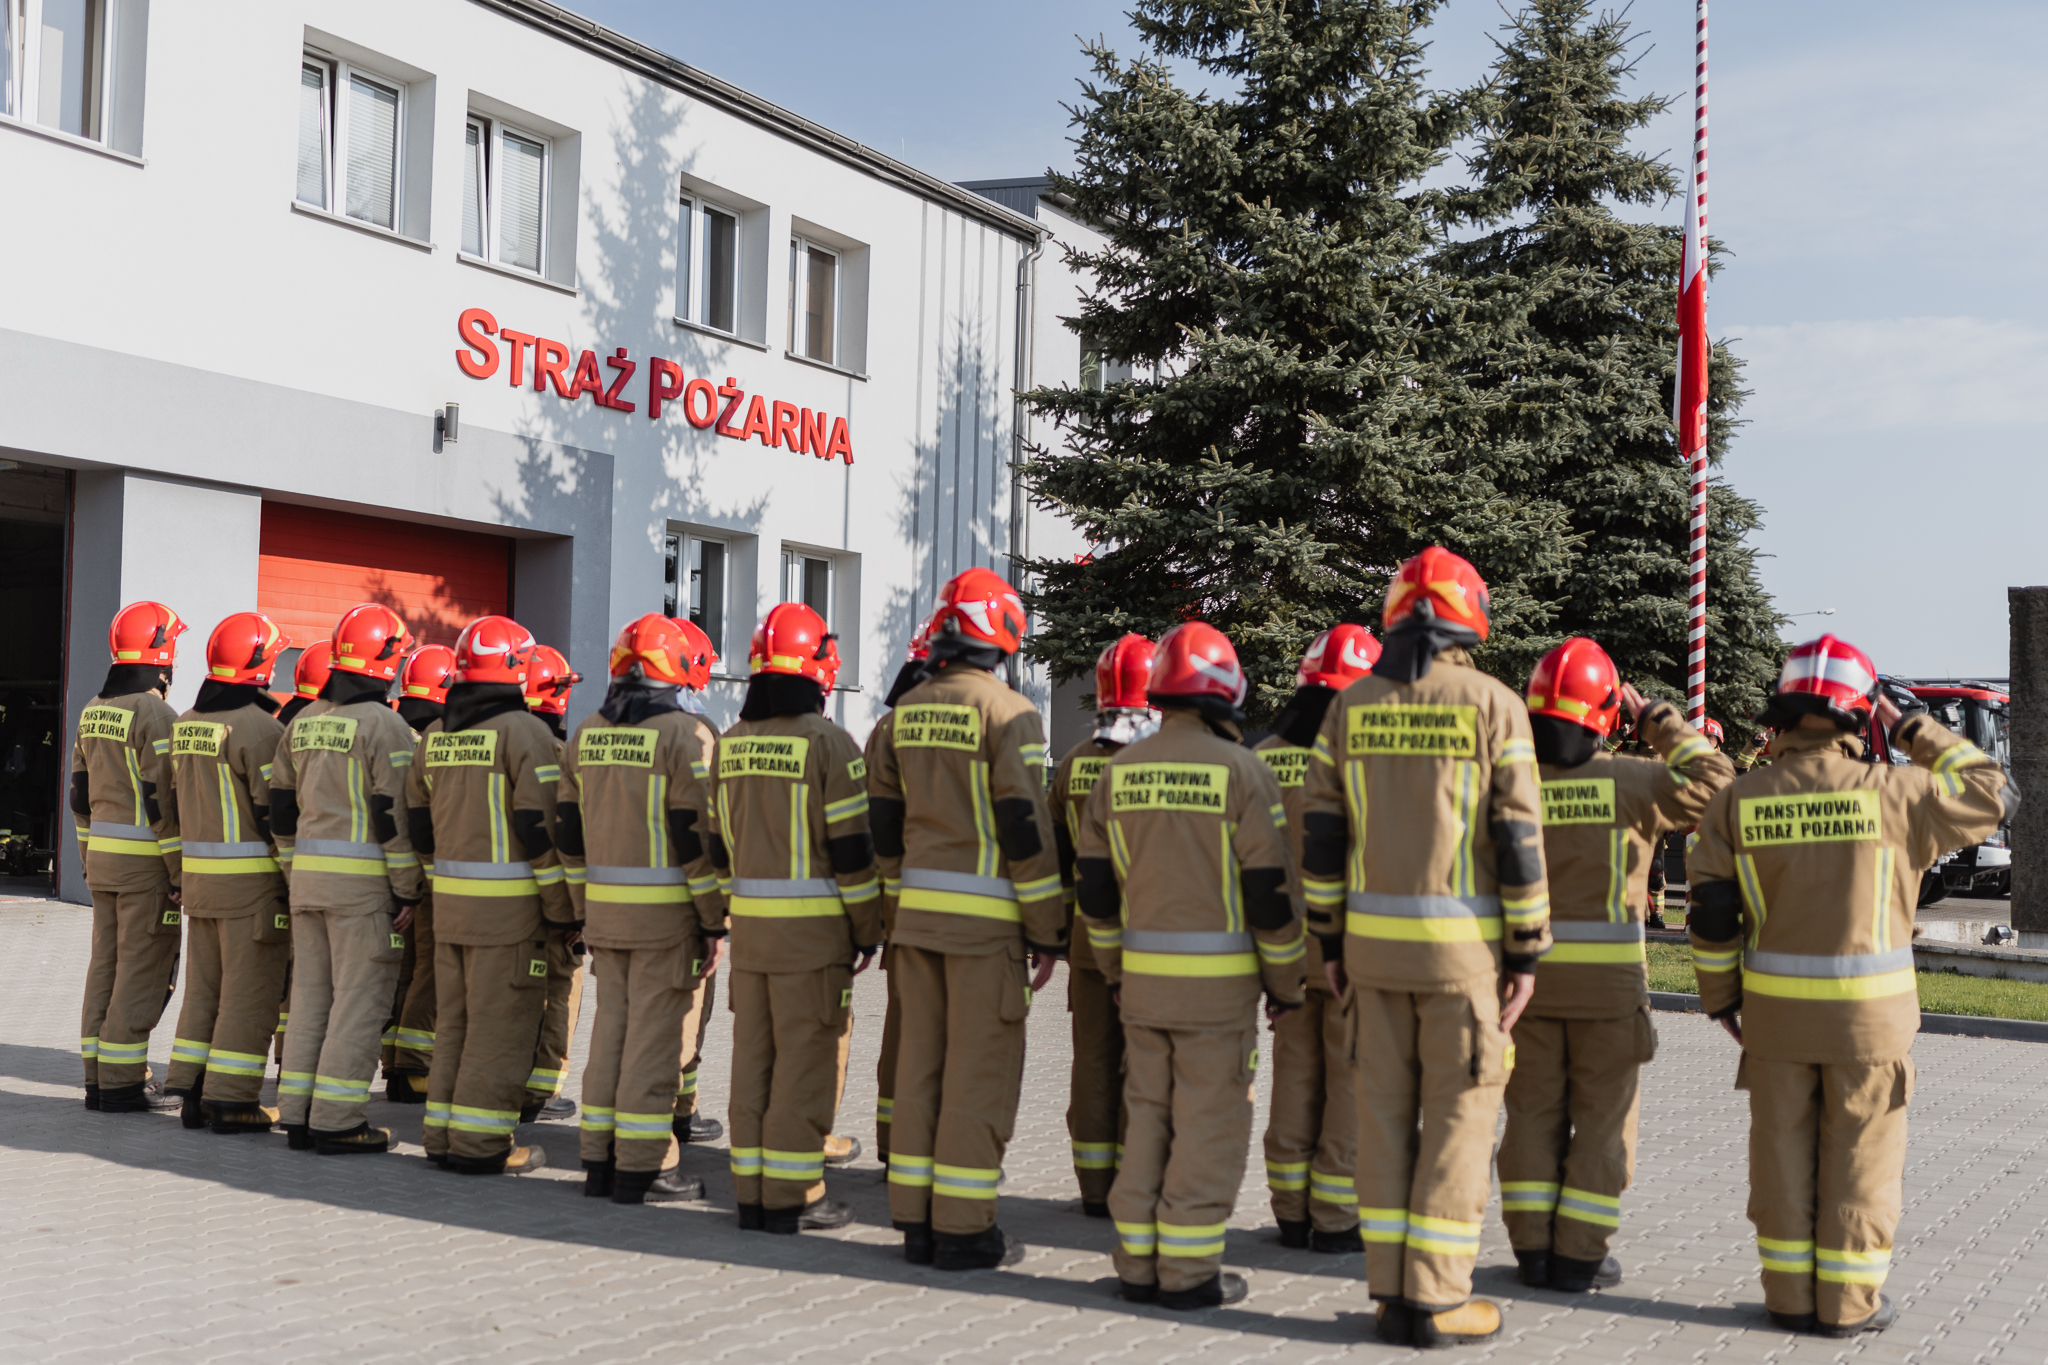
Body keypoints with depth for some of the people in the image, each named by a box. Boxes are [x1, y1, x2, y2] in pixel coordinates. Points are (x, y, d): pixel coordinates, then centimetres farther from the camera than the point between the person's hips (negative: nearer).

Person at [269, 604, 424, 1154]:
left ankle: (298, 1114, 17)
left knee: (311, 993, 13)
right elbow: (393, 814, -14)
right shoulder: (383, 724, -11)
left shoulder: (303, 722, 13)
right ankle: (336, 1122, -1)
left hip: (308, 875, 7)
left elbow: (282, 808, 16)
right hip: (363, 880, -7)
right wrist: (408, 890, -8)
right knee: (359, 999, -2)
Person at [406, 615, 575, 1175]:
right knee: (501, 1024, 0)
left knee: (454, 1020, 15)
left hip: (449, 898, 7)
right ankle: (480, 1143, 3)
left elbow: (420, 823, 15)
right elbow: (540, 826, -16)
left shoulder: (435, 735, 11)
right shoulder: (522, 731, -11)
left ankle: (443, 1133, 20)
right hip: (508, 901, -7)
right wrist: (562, 907, -10)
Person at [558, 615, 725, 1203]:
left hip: (605, 907, 6)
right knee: (653, 1032, -1)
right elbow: (697, 833, -14)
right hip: (666, 910, -6)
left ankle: (600, 1158, 18)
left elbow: (571, 829, 14)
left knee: (611, 1024, 13)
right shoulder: (683, 733, -11)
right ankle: (642, 1166, 3)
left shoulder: (587, 734, 10)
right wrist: (715, 918, -7)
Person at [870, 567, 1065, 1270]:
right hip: (985, 915, -6)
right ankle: (963, 1226, 3)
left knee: (922, 1059, 11)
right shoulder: (1007, 712, -10)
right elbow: (1024, 827, -13)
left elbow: (885, 822, 14)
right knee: (980, 1067, 0)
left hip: (918, 912, 6)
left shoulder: (907, 711, 10)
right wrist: (1046, 930, -7)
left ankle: (916, 1218, 16)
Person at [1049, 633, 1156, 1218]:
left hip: (1089, 933, 4)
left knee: (1094, 1058, 9)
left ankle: (1095, 1186, 15)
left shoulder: (1073, 762, 6)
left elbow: (1055, 853, 10)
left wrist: (1054, 933, 17)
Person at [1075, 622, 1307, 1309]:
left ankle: (1138, 1261, 17)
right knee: (1209, 1124, 3)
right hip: (1219, 979, -5)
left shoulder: (1118, 770, 6)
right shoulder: (1241, 770, -10)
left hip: (1143, 973, 5)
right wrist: (1286, 982, 2)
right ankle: (1188, 1270, 6)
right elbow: (1271, 891, -9)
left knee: (1148, 1117, 13)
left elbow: (1094, 886, 10)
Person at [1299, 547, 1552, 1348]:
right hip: (1463, 945, -3)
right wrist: (1527, 954, -2)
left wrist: (1332, 941, 13)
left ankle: (1392, 1291, 13)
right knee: (1460, 1117, 4)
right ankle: (1435, 1298, 5)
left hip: (1374, 941, 4)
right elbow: (1518, 842, -9)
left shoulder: (1351, 705, 5)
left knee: (1385, 1113, 9)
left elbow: (1321, 836, 5)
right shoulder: (1491, 704, -6)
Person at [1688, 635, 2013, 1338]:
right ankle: (1848, 1301, 14)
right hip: (1869, 1014, -2)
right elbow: (1990, 796, 4)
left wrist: (1721, 998, 10)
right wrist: (1914, 730, 8)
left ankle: (1790, 1295, 16)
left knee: (1784, 1153, 10)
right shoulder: (1888, 792, -11)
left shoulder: (1738, 801, -4)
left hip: (1777, 1010, 2)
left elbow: (1711, 914, -3)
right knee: (1860, 1158, 8)